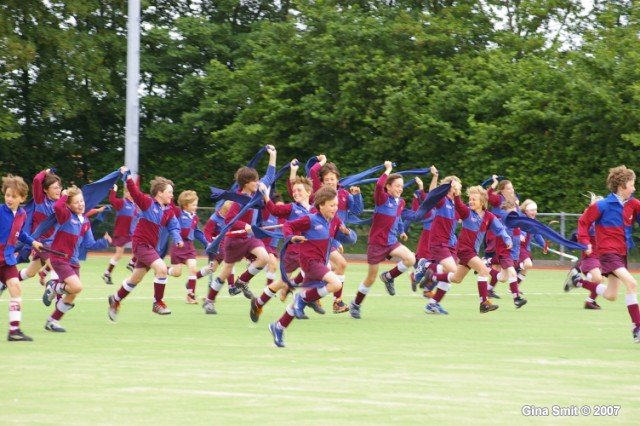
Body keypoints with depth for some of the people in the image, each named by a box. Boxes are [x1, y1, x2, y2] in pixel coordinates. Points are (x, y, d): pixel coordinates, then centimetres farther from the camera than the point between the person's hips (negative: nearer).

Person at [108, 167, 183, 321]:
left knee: (135, 279, 18)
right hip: (140, 243, -8)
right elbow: (134, 192, -22)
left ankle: (116, 300, 40)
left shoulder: (168, 210, 5)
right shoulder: (147, 202, -13)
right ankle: (158, 303, -10)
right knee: (161, 268, -23)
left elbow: (173, 227, 7)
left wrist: (177, 239, -11)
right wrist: (127, 176, -33)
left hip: (151, 246, 8)